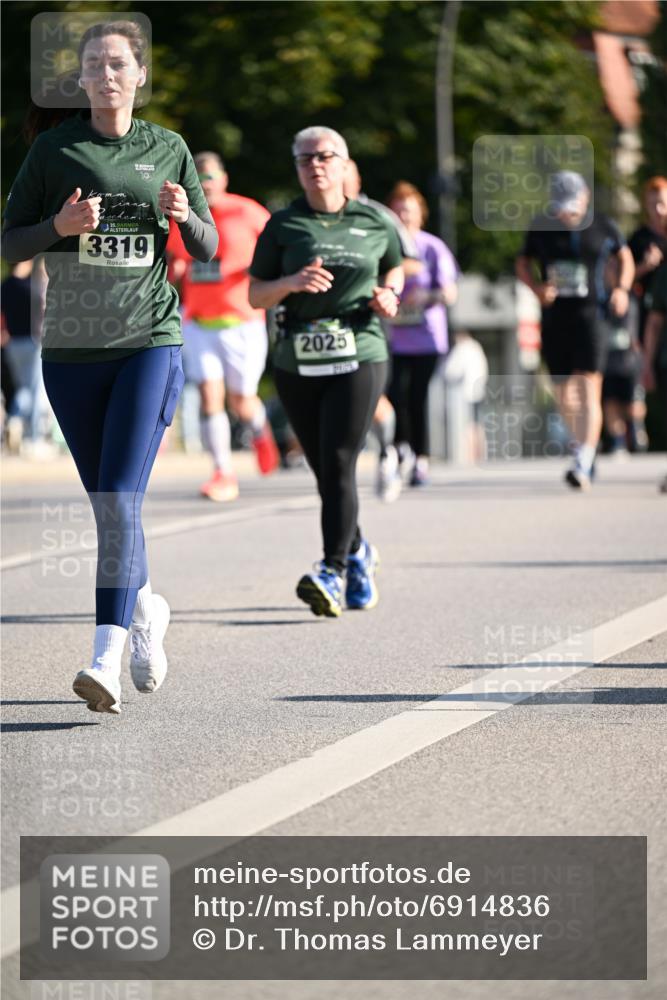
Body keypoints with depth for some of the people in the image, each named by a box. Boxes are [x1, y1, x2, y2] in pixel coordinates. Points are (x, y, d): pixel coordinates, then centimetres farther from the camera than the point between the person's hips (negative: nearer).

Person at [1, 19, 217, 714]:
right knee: (105, 501, 10)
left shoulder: (168, 150, 6)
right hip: (71, 346, 2)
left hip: (149, 343, -2)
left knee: (119, 499, -15)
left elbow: (208, 249, 12)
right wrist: (59, 225, -15)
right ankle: (145, 607, 37)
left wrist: (182, 214, -10)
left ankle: (108, 658, -21)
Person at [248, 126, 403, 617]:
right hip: (296, 364, 2)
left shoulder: (374, 222, 6)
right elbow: (255, 295, 6)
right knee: (324, 470, 8)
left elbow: (394, 267, 24)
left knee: (339, 464, -15)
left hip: (359, 359, -2)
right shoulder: (283, 225, 5)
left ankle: (333, 573, -21)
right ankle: (357, 551, 33)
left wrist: (390, 296, 2)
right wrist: (292, 282, -14)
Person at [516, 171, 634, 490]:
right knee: (563, 393, 9)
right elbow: (523, 264, 13)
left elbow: (625, 258, 16)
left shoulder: (604, 228, 1)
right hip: (554, 317, 3)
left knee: (588, 389, -14)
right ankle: (584, 447, 33)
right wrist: (537, 287, -6)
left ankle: (583, 465, -21)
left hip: (590, 315, -3)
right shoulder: (541, 227, 5)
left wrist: (621, 289, -1)